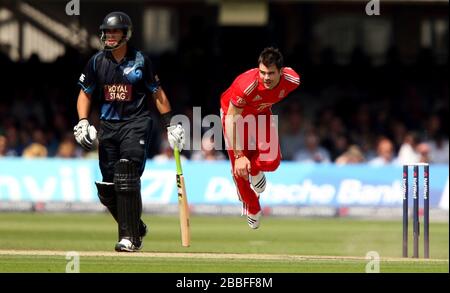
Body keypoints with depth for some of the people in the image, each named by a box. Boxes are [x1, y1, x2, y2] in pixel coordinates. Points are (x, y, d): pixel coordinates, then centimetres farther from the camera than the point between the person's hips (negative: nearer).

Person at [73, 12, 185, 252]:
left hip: (136, 124, -4)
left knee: (127, 179, -20)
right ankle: (136, 227, 25)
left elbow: (157, 93, 6)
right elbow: (85, 94, 11)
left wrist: (170, 124, 4)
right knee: (107, 189, 3)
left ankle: (130, 237, -16)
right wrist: (82, 122, -4)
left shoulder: (140, 61, -2)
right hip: (108, 125, 4)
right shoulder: (97, 62, 5)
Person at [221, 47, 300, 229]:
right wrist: (239, 156, -34)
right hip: (234, 112, -3)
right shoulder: (246, 85, -42)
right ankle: (252, 210, 25)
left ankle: (254, 170, 23)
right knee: (239, 168, -3)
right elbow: (232, 120, -33)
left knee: (272, 160, -16)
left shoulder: (292, 80, -29)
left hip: (262, 112, 3)